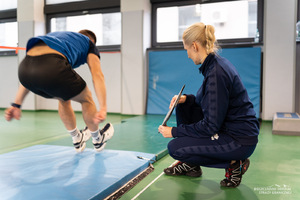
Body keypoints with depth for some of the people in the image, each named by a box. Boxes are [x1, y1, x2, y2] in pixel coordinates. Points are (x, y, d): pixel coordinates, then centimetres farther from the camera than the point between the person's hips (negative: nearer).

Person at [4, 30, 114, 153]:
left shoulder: (57, 36, 40)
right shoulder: (89, 43, 26)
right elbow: (97, 75, 5)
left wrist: (16, 104, 31)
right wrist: (103, 108, -3)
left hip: (24, 67, 7)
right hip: (52, 67, -6)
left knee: (63, 98, 33)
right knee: (86, 99, 22)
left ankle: (77, 141, 43)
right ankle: (98, 141, 38)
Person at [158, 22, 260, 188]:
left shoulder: (216, 73, -24)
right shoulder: (217, 64, 5)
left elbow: (211, 126, -24)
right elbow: (212, 102, 18)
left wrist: (174, 131, -14)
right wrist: (187, 98, 3)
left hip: (240, 140, -10)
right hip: (227, 126, 10)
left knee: (174, 148, -12)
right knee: (183, 107, 11)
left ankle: (233, 163, 0)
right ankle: (190, 165, 19)